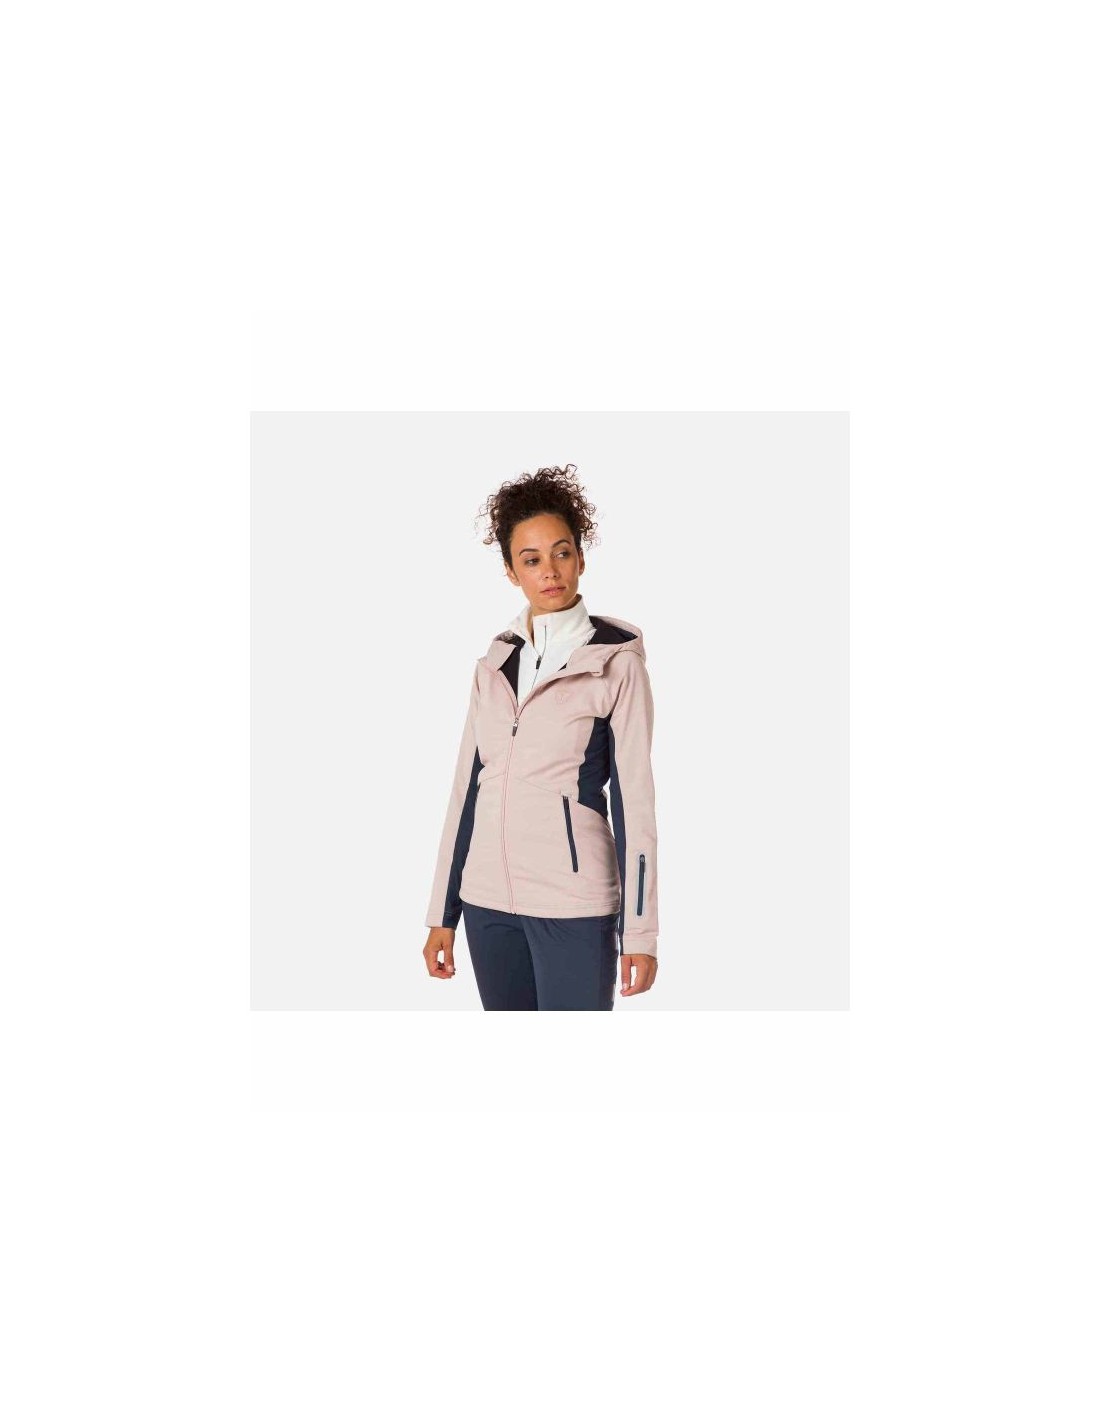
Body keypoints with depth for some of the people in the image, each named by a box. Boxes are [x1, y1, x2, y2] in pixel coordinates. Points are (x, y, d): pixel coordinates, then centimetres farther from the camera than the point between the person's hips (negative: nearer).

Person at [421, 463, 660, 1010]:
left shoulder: (616, 658, -3)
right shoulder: (494, 662, 9)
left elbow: (633, 797, -6)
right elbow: (467, 787, 11)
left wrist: (639, 931, -8)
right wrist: (442, 914, 9)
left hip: (573, 901, -4)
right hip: (488, 896, 5)